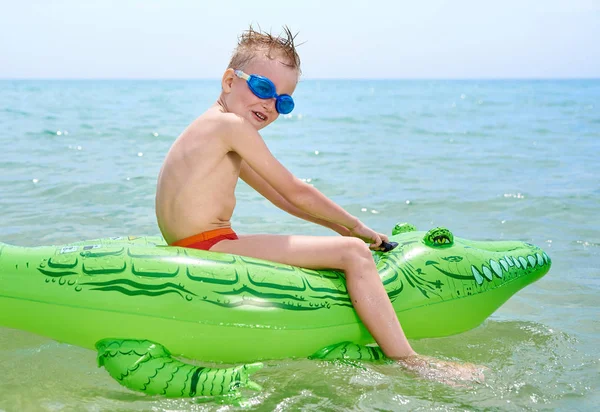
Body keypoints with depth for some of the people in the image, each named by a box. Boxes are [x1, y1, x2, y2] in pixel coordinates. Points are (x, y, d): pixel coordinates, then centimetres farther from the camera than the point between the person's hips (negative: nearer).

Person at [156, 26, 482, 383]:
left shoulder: (212, 131, 22)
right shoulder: (231, 125, -9)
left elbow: (280, 197, 24)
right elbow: (295, 192, -6)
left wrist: (340, 227, 19)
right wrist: (354, 226, 6)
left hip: (193, 252, 11)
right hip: (211, 247, -11)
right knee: (354, 253, -15)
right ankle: (410, 363, -13)